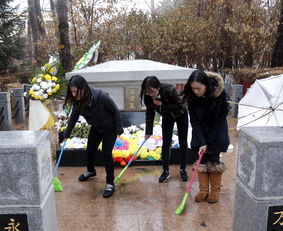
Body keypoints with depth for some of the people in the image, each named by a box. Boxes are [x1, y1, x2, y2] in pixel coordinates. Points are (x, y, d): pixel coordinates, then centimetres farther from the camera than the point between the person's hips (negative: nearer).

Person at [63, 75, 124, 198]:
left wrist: (119, 129, -15)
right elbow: (73, 118, -1)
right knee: (90, 150, 15)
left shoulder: (101, 96, -36)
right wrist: (66, 134, 4)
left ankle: (110, 183, 4)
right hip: (96, 128, 6)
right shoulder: (77, 101, -19)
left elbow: (115, 111, -22)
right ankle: (90, 171, 46)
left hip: (110, 128, -6)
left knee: (106, 153, -11)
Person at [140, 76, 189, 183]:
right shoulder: (148, 97, -25)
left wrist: (162, 105, -36)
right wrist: (148, 132, -18)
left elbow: (180, 106, -31)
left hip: (181, 115, -3)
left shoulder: (170, 90, -38)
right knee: (166, 144, -1)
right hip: (167, 117, 3)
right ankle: (166, 171, 11)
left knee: (183, 143, 4)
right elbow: (149, 114, -15)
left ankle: (183, 169, 19)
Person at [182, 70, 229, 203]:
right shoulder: (191, 97, -18)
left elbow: (222, 116, -16)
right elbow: (194, 121, -16)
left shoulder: (219, 92, -24)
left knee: (214, 160, 1)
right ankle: (203, 190, 16)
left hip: (217, 132, -2)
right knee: (201, 160, 4)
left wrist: (209, 142, -15)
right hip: (200, 132, 2)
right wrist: (201, 142, -24)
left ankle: (215, 191, 16)